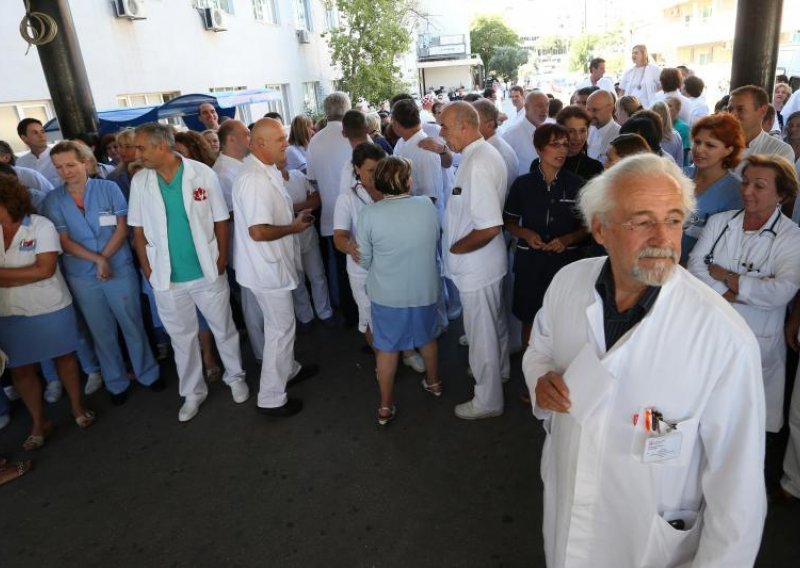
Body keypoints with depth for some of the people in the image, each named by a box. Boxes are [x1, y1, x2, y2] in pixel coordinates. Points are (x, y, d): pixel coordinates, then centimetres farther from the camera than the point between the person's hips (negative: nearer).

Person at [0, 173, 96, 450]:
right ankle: (39, 422, 25)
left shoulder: (41, 225, -10)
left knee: (64, 356, 11)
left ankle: (77, 405, 32)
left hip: (49, 308, -3)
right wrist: (26, 277, -16)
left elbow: (45, 269, -18)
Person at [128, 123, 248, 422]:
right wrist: (148, 271, -1)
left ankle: (235, 377, 36)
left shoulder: (202, 173, -9)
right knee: (181, 337, 15)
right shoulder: (139, 181, -2)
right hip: (167, 278, 2)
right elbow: (138, 231, 3)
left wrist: (221, 261, -6)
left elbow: (221, 221, -4)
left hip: (207, 273, -2)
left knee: (224, 330, 14)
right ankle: (192, 392, 32)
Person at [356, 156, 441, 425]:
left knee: (387, 348, 14)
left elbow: (364, 260, -7)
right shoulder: (427, 206, -11)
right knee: (427, 338, 25)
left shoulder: (369, 214, -17)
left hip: (387, 294, -2)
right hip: (425, 289, 2)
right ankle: (434, 382, 47)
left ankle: (386, 406, 25)